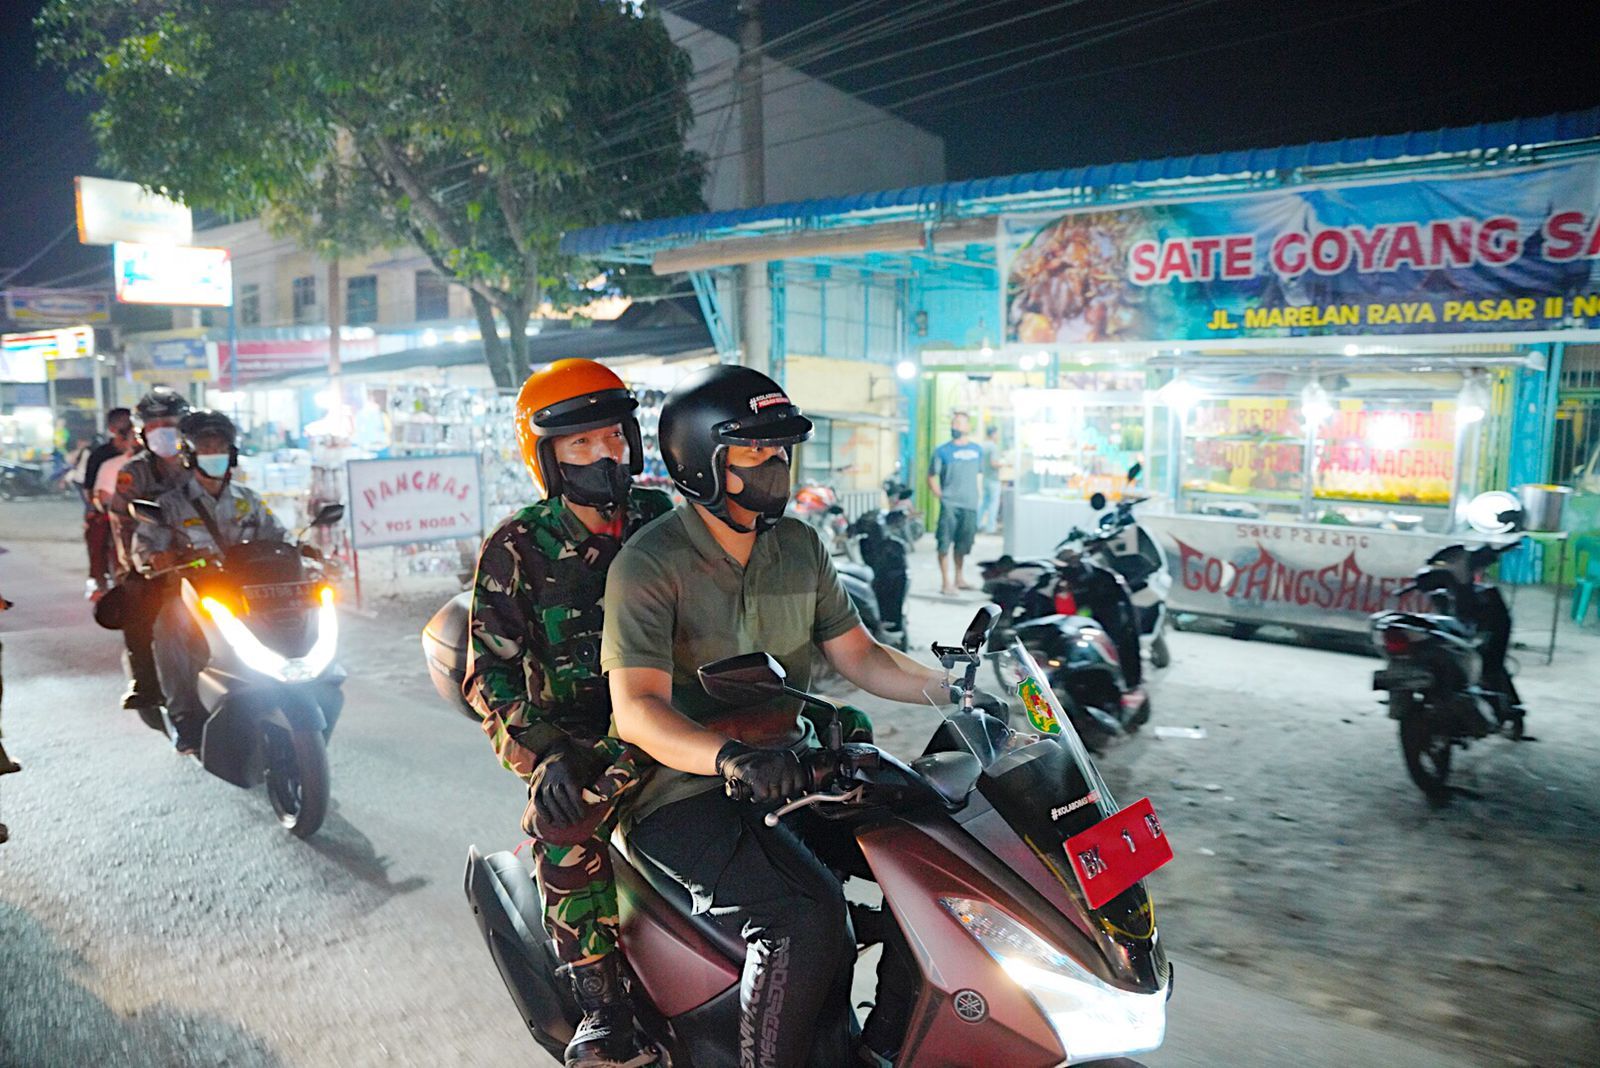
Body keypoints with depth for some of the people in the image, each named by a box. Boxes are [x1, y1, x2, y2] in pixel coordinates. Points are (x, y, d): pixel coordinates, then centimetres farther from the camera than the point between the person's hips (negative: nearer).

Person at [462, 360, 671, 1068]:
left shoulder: (663, 519, 7)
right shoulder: (516, 549, -3)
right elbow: (488, 675, -7)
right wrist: (541, 755, -23)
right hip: (577, 735, -2)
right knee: (564, 821, -33)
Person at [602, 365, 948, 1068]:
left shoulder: (799, 546, 8)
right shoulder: (650, 561, -14)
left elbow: (858, 656, 11)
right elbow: (635, 708, -24)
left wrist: (949, 687, -5)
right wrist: (732, 759, -41)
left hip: (791, 763, 7)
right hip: (685, 791, -6)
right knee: (807, 917, -28)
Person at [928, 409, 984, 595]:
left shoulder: (977, 450, 11)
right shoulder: (942, 451, 0)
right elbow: (931, 477, 3)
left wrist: (974, 493, 9)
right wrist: (940, 495, -7)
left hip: (970, 505, 4)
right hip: (950, 504, -4)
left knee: (963, 543, 13)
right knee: (945, 543, -8)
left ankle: (959, 579, 27)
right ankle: (946, 583, -2)